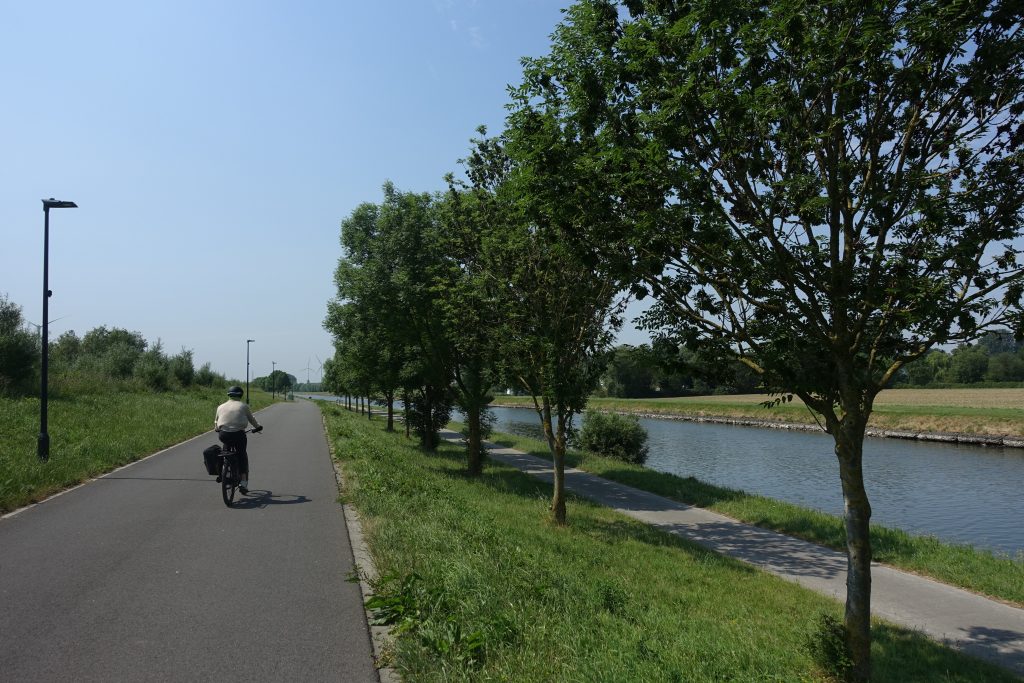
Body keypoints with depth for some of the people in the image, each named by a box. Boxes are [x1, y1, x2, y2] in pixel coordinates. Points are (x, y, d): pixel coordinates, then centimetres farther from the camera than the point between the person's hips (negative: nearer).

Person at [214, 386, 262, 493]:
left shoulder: (221, 407, 13)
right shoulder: (243, 405, 6)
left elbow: (216, 421, 19)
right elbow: (251, 419, 13)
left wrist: (216, 429, 39)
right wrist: (257, 427, 29)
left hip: (223, 435, 3)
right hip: (238, 434, -3)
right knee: (242, 456, 9)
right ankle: (243, 482, 2)